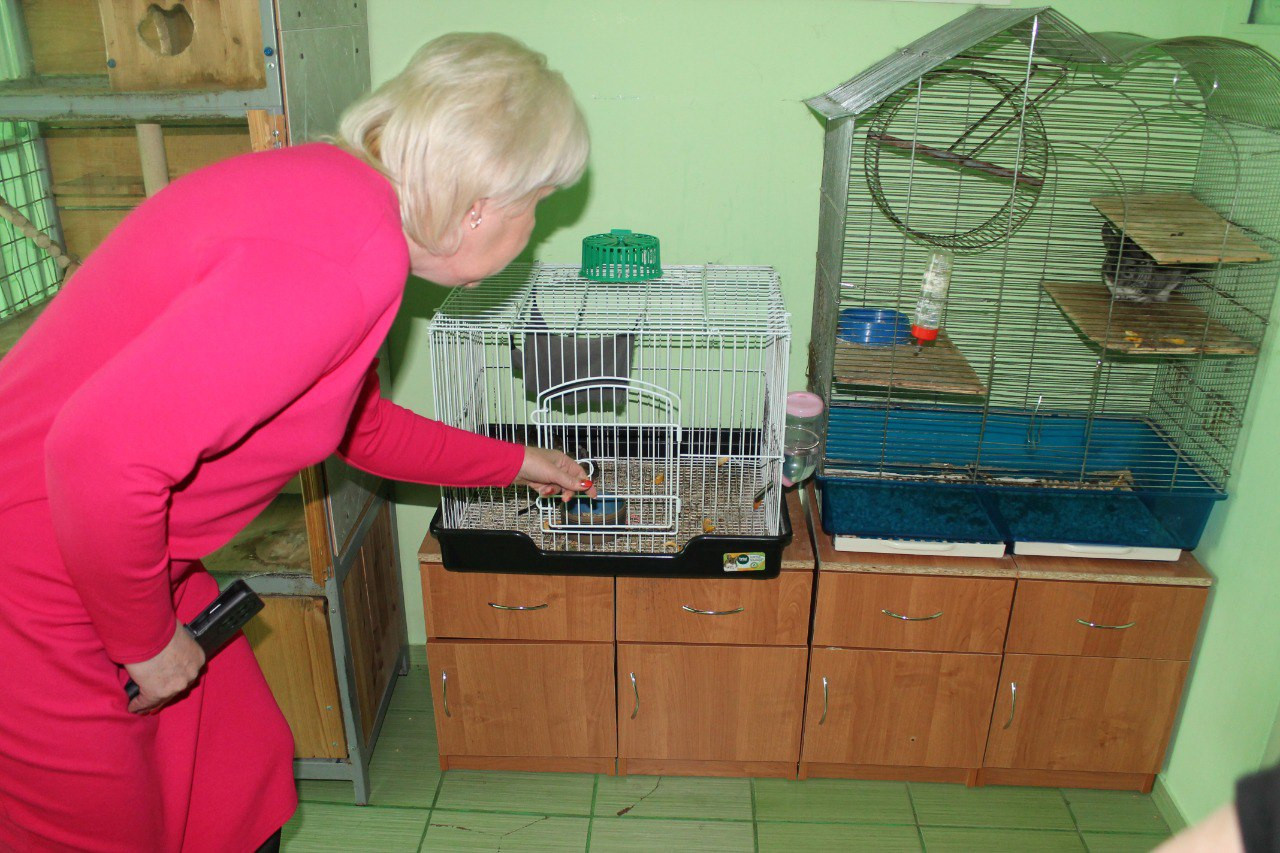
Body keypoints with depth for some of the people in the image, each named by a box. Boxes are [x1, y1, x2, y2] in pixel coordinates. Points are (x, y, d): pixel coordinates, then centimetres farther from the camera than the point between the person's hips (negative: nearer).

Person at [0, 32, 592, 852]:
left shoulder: (331, 189, 4)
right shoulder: (349, 252, -29)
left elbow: (362, 426, 19)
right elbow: (104, 450, -34)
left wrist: (515, 464, 28)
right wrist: (147, 638, -17)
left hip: (122, 558, 9)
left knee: (241, 779, 20)